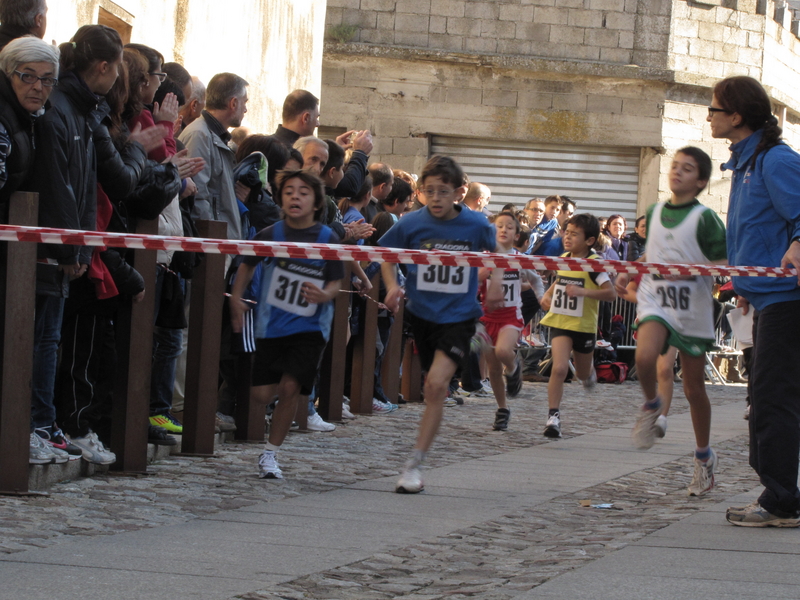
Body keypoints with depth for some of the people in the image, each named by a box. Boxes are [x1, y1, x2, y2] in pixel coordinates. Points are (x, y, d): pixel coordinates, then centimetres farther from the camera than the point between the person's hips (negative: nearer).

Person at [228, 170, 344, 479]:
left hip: (309, 327, -2)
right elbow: (248, 264, 13)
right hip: (272, 324, 2)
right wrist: (236, 297, 4)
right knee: (261, 394, -3)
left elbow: (336, 282, -5)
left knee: (289, 388, -13)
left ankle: (270, 453, 5)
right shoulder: (271, 235, -3)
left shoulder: (328, 239, -8)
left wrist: (325, 295, -26)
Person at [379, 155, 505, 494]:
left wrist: (496, 279, 0)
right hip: (421, 313, 2)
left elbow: (494, 250, 15)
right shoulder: (411, 224, -8)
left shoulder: (476, 225, -8)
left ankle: (415, 463, -16)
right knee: (435, 387, 13)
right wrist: (392, 285, -8)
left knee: (436, 383, -18)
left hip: (458, 316, -2)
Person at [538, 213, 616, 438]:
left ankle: (589, 371, 54)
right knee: (559, 368, -17)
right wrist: (547, 295, 7)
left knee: (583, 374, 16)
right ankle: (553, 416, -16)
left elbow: (611, 293, -20)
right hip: (559, 321, 2)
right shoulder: (562, 259, 3)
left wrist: (583, 292, -30)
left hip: (584, 325, -2)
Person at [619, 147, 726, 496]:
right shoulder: (655, 212, 9)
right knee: (645, 356, -29)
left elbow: (724, 263, -9)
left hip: (693, 310, -3)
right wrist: (630, 273, 11)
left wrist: (691, 269, -23)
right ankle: (651, 406, 2)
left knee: (694, 389, 6)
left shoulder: (704, 218, -7)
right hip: (656, 303, 3)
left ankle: (704, 457, 24)